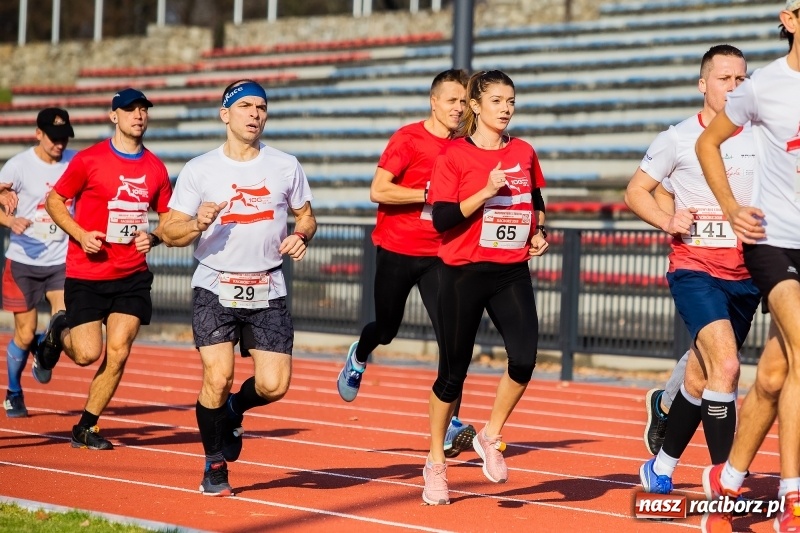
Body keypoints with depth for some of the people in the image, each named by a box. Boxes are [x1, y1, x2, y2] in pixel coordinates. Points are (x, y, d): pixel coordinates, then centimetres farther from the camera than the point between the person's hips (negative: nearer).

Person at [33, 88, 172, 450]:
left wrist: (152, 237, -5)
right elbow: (54, 201, 2)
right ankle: (59, 332, 28)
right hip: (86, 274, -3)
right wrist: (80, 234, -12)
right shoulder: (89, 160, -6)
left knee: (118, 352, -5)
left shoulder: (156, 169, 5)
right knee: (88, 354, -8)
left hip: (132, 275, 3)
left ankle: (86, 427, 11)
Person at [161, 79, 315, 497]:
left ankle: (233, 408, 28)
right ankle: (215, 465, 9)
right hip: (215, 290, -2)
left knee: (274, 386, -8)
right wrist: (197, 224, -21)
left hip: (268, 293, 2)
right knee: (217, 377, -14)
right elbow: (170, 232, 0)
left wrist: (301, 235, -6)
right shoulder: (199, 170, 0)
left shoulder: (286, 166, 5)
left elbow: (306, 215, 16)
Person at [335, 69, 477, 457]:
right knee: (386, 329, 13)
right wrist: (430, 196, -22)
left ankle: (449, 425, -9)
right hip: (397, 251, -3)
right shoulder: (408, 138, -10)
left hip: (438, 255, 3)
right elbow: (378, 191, -17)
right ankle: (358, 357, 50)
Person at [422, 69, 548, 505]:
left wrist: (539, 233, 7)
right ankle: (435, 463, 22)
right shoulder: (454, 155, -6)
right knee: (453, 371, 4)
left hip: (512, 272, 3)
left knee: (524, 358, -18)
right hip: (464, 272, -3)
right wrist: (487, 192, -21)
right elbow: (442, 219, -13)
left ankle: (490, 437, 7)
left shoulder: (524, 153, 8)